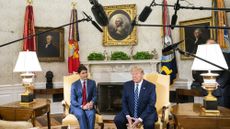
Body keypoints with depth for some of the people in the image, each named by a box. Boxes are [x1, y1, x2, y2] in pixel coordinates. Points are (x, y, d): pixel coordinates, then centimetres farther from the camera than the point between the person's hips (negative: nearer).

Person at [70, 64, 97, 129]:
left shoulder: (92, 83, 7)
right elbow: (73, 100, -3)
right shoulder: (74, 85, 2)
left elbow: (94, 96, 7)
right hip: (77, 106, -1)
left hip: (88, 106, 1)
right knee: (81, 114, -34)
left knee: (91, 114, -32)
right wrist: (82, 106, -19)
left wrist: (92, 102, -17)